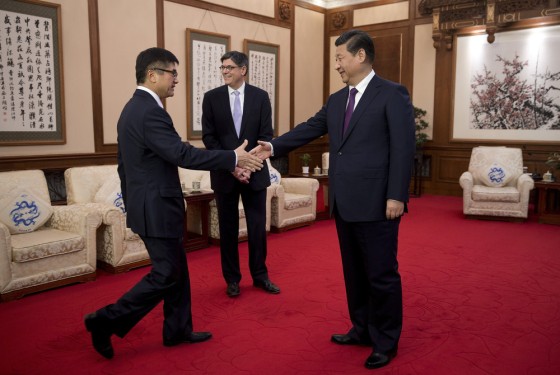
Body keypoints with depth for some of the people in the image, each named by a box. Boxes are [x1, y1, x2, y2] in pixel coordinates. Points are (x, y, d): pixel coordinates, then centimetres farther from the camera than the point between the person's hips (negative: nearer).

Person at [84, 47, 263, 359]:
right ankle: (107, 321, 10)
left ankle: (178, 330, 26)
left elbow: (124, 165, 18)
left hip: (149, 205, 10)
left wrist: (131, 203, 24)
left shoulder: (133, 108, 13)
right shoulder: (150, 111, -20)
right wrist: (233, 158, -22)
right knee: (166, 274, 1)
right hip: (157, 208, -10)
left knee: (178, 269, 16)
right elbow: (182, 154, -27)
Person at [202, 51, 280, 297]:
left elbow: (266, 136, -2)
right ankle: (232, 278, 21)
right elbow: (209, 138, -3)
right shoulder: (211, 98, 2)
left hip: (255, 172, 0)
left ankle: (260, 275, 22)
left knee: (258, 226, 7)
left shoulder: (260, 96, 2)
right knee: (228, 228, 7)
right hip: (224, 173, 0)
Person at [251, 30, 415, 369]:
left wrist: (396, 196, -17)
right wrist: (274, 147, 1)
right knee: (354, 272, 17)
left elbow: (404, 148, -13)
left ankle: (386, 342, 22)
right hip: (344, 203, 7)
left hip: (375, 202, -7)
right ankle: (362, 329, 34)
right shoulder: (336, 100, 14)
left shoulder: (393, 94, -7)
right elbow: (309, 129, 13)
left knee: (381, 274, 4)